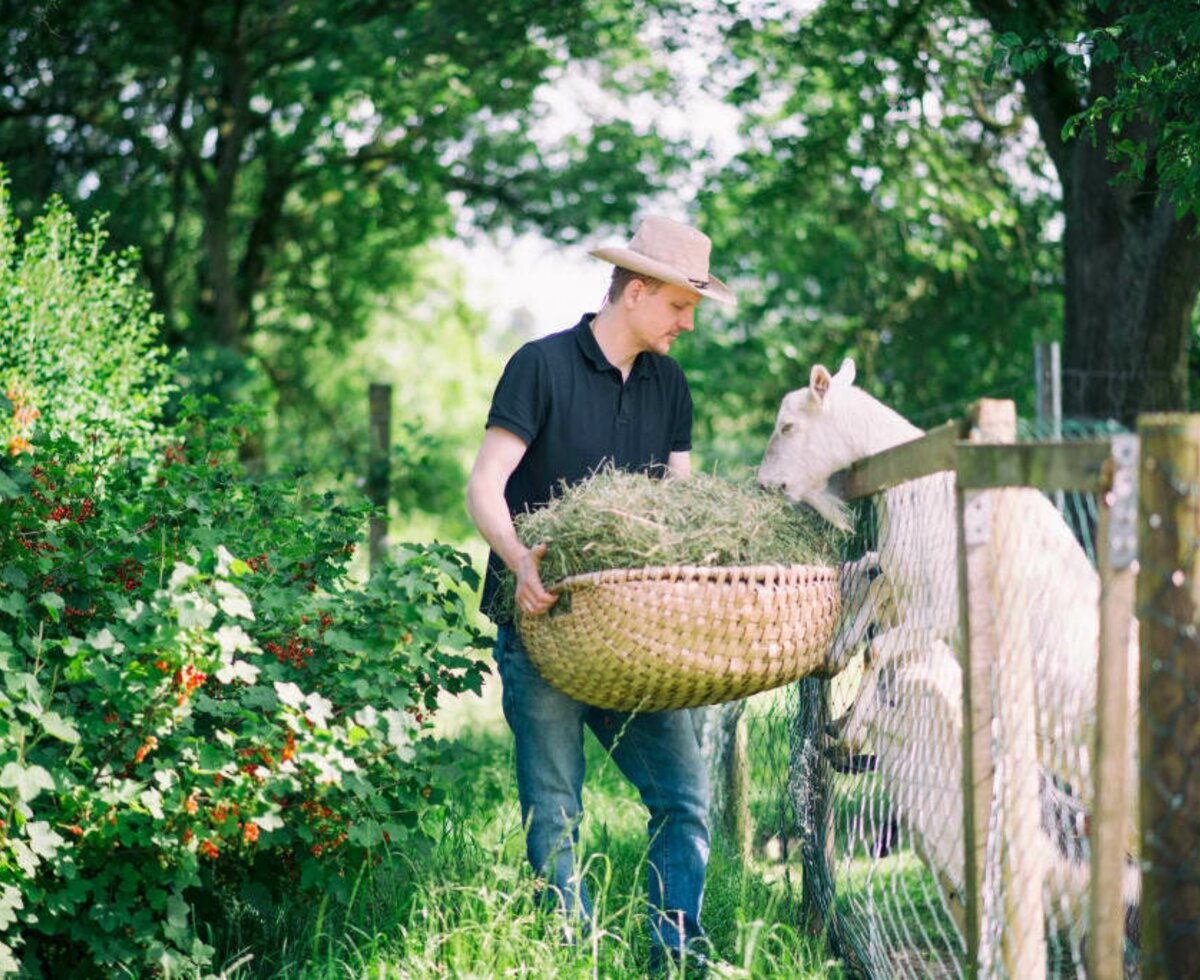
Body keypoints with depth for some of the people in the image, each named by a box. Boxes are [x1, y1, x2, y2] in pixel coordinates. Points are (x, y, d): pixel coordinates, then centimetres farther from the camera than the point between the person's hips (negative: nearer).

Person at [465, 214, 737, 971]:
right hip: (543, 626, -5)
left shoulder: (667, 384, 13)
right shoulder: (543, 366, -5)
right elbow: (484, 487, -11)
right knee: (554, 816, -1)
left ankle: (677, 953, 7)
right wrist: (520, 561, -30)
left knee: (686, 793, -2)